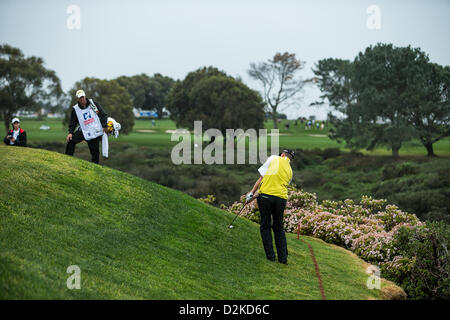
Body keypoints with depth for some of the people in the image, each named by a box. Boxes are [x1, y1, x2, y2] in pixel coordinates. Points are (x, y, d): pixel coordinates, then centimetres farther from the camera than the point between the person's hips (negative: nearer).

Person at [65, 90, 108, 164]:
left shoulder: (93, 103, -1)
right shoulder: (75, 109, 2)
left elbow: (103, 115, 2)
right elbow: (73, 122, 7)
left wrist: (105, 126, -6)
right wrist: (70, 132, -8)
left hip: (95, 132, -2)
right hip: (83, 131, 2)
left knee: (95, 151, -3)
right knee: (71, 140, -16)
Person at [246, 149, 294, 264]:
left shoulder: (273, 158, 8)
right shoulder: (290, 171, 21)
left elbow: (262, 177, 2)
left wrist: (252, 192, 5)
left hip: (266, 195, -4)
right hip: (281, 198, 4)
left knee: (265, 226, 8)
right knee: (279, 228, 16)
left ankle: (270, 256, 5)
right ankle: (283, 258, 13)